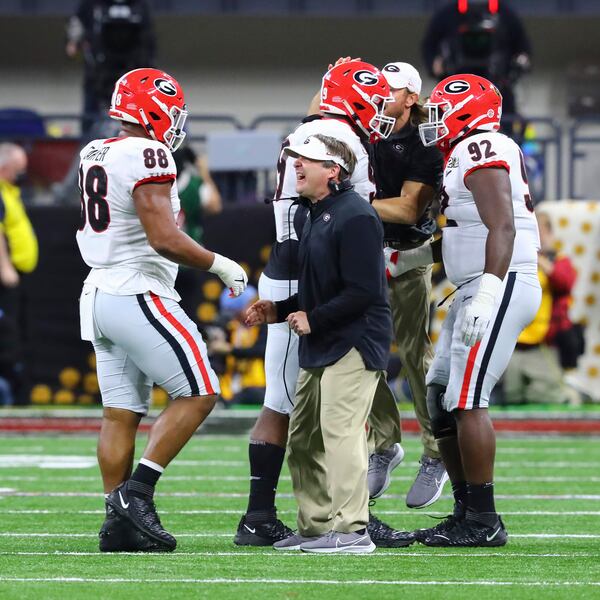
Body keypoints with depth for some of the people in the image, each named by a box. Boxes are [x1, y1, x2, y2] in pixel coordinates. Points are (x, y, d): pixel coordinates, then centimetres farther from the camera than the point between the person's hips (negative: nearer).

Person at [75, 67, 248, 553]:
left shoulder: (94, 155, 12)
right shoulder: (147, 156, -15)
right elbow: (164, 239, -20)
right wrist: (219, 264, -8)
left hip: (99, 293, 9)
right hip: (138, 295, -9)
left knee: (121, 412, 9)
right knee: (198, 393, -2)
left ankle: (120, 523, 7)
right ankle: (136, 491, -9)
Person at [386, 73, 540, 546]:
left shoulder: (480, 151, -12)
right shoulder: (467, 155, 18)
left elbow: (501, 227, -22)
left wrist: (486, 296, -30)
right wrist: (413, 257, 20)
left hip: (500, 286, -10)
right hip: (478, 290, 10)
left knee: (466, 401, -11)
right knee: (441, 400, 11)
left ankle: (483, 521, -7)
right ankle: (467, 512, 15)